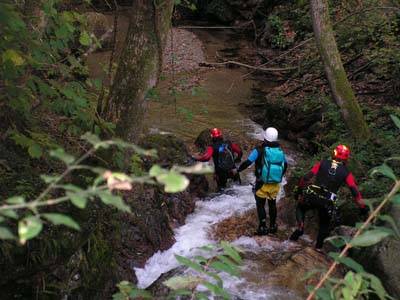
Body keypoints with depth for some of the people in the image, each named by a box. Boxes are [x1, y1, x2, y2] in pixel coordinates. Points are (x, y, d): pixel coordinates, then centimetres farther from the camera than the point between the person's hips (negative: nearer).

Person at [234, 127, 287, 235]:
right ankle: (273, 226, 27)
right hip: (275, 184, 4)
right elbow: (285, 165, 13)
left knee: (260, 205, 9)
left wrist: (238, 170, 1)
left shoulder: (259, 150, -16)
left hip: (262, 184, -4)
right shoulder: (280, 150, 0)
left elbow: (247, 163, -15)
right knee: (272, 204, 19)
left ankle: (263, 228, 7)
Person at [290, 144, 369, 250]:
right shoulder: (346, 172, 4)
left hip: (311, 196, 0)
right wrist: (363, 208, 3)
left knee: (300, 208, 30)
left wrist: (299, 190, 10)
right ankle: (319, 247, 26)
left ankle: (300, 228, 7)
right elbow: (355, 191, -1)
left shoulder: (322, 163, 5)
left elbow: (307, 177, 0)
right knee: (325, 223, 26)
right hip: (328, 202, 0)